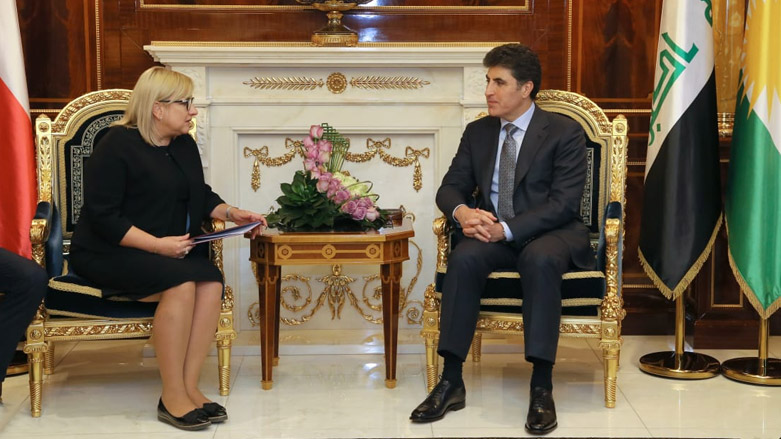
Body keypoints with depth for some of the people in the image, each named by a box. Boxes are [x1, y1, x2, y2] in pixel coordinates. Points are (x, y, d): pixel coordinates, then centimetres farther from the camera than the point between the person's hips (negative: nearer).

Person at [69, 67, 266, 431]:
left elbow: (200, 196, 21)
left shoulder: (184, 145, 13)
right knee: (181, 283, -32)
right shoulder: (117, 146, -12)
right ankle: (173, 397, -25)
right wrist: (156, 244, -24)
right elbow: (103, 216, -17)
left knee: (211, 282, -24)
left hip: (170, 249, 7)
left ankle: (189, 387, -22)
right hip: (108, 253, -7)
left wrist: (231, 213, 1)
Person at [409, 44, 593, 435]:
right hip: (494, 234, 4)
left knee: (540, 259, -38)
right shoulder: (477, 132, 11)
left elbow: (564, 203, -13)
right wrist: (462, 211, -16)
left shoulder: (564, 132, -4)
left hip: (551, 234, -3)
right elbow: (450, 187, 11)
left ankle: (541, 387, -35)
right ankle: (450, 381, -27)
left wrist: (506, 229, -24)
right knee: (463, 259, -30)